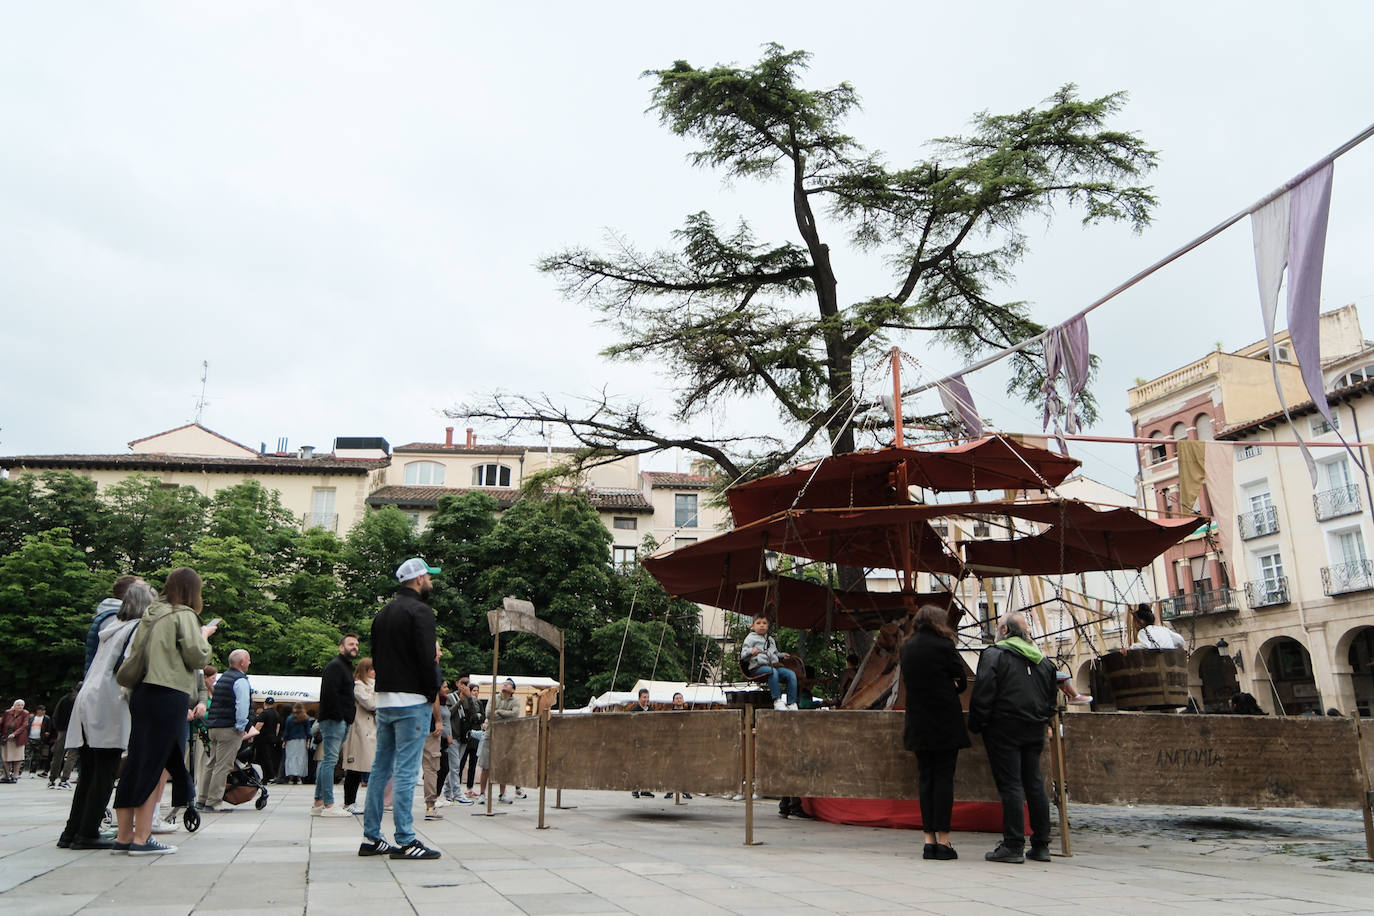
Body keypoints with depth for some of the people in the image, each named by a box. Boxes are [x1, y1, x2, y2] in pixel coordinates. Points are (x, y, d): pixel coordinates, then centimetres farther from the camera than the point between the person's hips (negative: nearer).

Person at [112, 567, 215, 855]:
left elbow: (135, 654, 17)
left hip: (142, 693, 8)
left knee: (138, 763, 10)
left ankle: (124, 836, 15)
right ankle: (141, 838, -1)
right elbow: (197, 658, -10)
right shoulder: (184, 615, -5)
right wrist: (205, 636, 7)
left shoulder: (151, 614, 17)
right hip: (169, 695, -8)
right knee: (157, 765, -3)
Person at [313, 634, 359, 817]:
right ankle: (328, 805, -10)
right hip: (334, 720, -11)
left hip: (342, 721, 11)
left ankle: (318, 803, 17)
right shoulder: (335, 666, -9)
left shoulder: (346, 666, 23)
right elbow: (330, 693, -20)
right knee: (330, 760, -10)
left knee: (327, 761, 12)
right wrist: (338, 716, -20)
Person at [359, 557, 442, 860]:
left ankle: (371, 838, 17)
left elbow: (375, 654, 18)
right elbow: (426, 657, -19)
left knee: (380, 768, 12)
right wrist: (433, 691, -6)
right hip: (411, 701, -9)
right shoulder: (420, 611, -11)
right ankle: (405, 841, -5)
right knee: (406, 770, -7)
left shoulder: (383, 613, 17)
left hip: (383, 699, 9)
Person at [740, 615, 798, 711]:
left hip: (774, 665, 6)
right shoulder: (751, 638, 10)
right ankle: (777, 701, -35)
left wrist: (782, 655, 19)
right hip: (757, 667, -6)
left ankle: (791, 703, -19)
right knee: (772, 671, -39)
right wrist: (751, 652, -20)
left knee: (791, 674, -19)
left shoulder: (771, 640, 29)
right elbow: (743, 656, 1)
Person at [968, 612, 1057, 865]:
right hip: (1035, 730, 7)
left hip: (1004, 729, -6)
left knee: (1010, 785, -5)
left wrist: (976, 725, -4)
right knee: (1035, 784, 11)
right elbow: (1051, 699, 18)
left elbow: (983, 694, -13)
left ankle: (1014, 846, -4)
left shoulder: (994, 654, -7)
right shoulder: (1042, 659, 14)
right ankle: (1041, 844, 16)